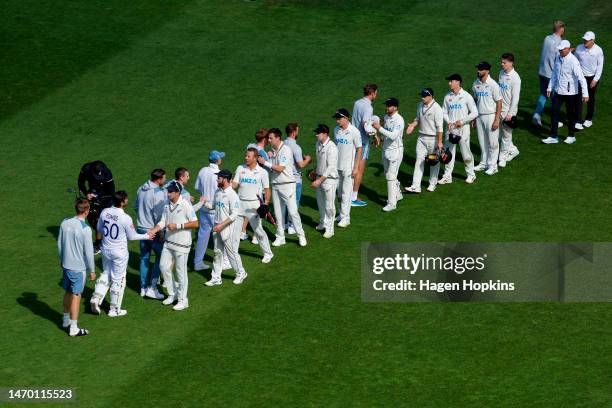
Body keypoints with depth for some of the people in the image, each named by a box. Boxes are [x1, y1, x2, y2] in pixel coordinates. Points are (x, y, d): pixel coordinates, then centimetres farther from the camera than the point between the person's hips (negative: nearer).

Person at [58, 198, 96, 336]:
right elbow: (89, 252, -16)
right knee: (76, 296, 1)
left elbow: (59, 244, 8)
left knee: (68, 292, 22)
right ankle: (73, 329, 6)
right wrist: (92, 270, -5)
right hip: (79, 267, -6)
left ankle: (66, 321, 37)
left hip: (66, 264, 6)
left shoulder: (65, 223, -3)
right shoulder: (85, 229, -21)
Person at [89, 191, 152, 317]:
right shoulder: (125, 218, -23)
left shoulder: (105, 212, -8)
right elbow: (132, 236, -9)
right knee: (118, 280, 8)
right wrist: (146, 236, 7)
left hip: (106, 249, 5)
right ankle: (114, 310, 16)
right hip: (119, 252, -5)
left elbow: (99, 230, 6)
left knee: (105, 275, 24)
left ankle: (96, 298, 10)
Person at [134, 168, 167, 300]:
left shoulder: (141, 189, 5)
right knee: (160, 256, 4)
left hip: (141, 228, 8)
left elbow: (136, 206, 17)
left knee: (144, 257, 15)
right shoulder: (158, 193, -19)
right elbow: (159, 214, -21)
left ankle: (143, 288, 21)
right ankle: (152, 288, -2)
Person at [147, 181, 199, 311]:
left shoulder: (185, 205, -15)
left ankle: (182, 300, 11)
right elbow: (163, 222, 7)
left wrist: (177, 226, -20)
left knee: (181, 271, 0)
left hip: (181, 244, -7)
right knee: (164, 266, 9)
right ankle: (173, 293, 26)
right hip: (169, 242, 7)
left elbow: (195, 224, -15)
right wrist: (152, 231, -9)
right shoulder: (167, 205, 6)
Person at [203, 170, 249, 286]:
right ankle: (216, 278, 18)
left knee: (231, 251, 4)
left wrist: (222, 224, -24)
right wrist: (205, 202, -1)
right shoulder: (218, 192, 7)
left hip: (227, 227, -8)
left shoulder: (232, 195, -18)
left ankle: (241, 273, 22)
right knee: (217, 252, 12)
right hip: (217, 227, 8)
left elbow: (235, 214, -20)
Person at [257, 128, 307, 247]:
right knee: (278, 213, 9)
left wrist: (265, 162, -16)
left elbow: (280, 168, -20)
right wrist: (263, 163, -3)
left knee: (293, 211, -6)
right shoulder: (273, 150, 9)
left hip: (287, 184, -7)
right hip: (275, 185, 7)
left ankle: (301, 236, 5)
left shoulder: (286, 150, -14)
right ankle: (280, 237, 17)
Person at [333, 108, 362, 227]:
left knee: (346, 192, -5)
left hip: (348, 166, -6)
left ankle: (345, 217, -2)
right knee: (340, 191, 13)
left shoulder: (354, 132, -15)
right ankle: (342, 214, 22)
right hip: (337, 165, 6)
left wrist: (356, 167, -15)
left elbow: (359, 150, -11)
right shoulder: (336, 130, 4)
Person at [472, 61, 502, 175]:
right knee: (482, 141, 14)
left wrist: (496, 120, -17)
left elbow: (499, 102, -13)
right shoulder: (475, 84, 5)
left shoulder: (493, 85, -14)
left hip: (490, 116, -6)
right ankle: (484, 163, 25)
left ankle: (492, 165, 8)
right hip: (479, 116, 6)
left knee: (492, 142, 0)